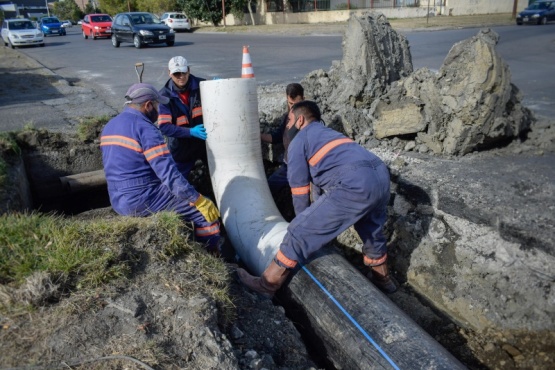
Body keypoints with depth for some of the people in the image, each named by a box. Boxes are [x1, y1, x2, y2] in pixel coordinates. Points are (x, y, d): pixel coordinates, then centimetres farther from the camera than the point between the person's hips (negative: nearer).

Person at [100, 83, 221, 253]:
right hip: (144, 200, -10)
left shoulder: (109, 127, 12)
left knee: (184, 201, 29)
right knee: (206, 211, -3)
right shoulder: (145, 129, -17)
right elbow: (169, 174, -23)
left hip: (119, 201, 10)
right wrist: (200, 201, -17)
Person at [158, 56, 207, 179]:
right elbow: (164, 127, -17)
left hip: (207, 142, 2)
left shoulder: (202, 85, -8)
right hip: (181, 148, -1)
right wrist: (191, 131, -29)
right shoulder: (164, 95, -13)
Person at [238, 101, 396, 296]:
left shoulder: (298, 140, 13)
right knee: (372, 231, 33)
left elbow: (300, 188, 13)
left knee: (300, 231, 1)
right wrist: (320, 216, 45)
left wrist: (304, 220, 27)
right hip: (381, 176, 9)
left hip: (354, 184, -8)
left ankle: (268, 283, 12)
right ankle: (382, 279, 53)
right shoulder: (330, 133, 36)